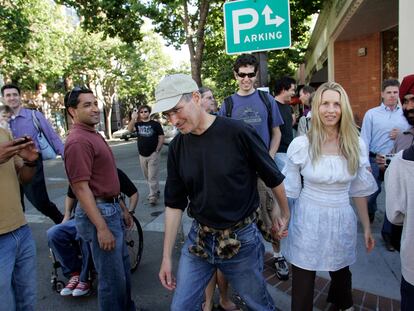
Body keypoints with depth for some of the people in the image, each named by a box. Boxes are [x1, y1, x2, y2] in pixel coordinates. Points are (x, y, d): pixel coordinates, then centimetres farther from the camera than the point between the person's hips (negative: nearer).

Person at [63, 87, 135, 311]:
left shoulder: (94, 135, 11)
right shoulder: (78, 141, -20)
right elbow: (81, 188, -23)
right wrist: (102, 227, -23)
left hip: (111, 207, 10)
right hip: (98, 211, -10)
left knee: (123, 267, 23)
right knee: (112, 277, 4)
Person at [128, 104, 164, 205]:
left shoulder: (155, 124, -2)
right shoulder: (138, 124, 7)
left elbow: (161, 138, -2)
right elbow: (129, 129, -13)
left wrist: (157, 150, -9)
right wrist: (133, 118, -27)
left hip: (153, 154, -4)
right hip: (142, 155, 5)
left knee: (152, 176, -6)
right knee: (147, 176, 14)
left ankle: (153, 196, 1)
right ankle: (156, 191, 30)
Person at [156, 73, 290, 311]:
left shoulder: (238, 133, -18)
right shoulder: (177, 146, -4)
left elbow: (274, 178, -5)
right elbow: (175, 204, 3)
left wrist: (285, 215, 9)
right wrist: (167, 256, 4)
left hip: (241, 239, -3)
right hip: (199, 238, 4)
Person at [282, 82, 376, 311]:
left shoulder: (356, 145, -4)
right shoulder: (301, 144, -13)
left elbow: (358, 190, 6)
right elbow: (289, 189, -3)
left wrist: (367, 227, 11)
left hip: (341, 221, 3)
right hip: (308, 220, -3)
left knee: (341, 273, 24)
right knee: (303, 283, 6)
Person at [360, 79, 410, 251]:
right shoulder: (371, 114, -1)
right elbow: (364, 139, -4)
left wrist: (402, 134, -11)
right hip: (375, 160, -1)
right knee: (372, 192, 8)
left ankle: (388, 232, 20)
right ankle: (369, 214, 41)